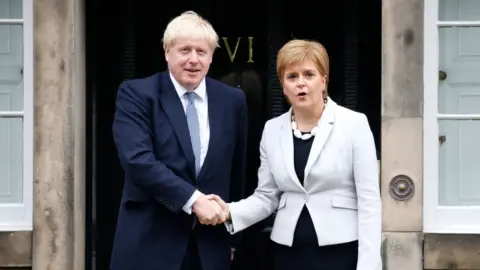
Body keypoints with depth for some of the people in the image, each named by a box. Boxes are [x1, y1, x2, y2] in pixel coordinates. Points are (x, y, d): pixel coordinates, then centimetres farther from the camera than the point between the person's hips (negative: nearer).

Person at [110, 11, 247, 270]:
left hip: (210, 246, 4)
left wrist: (233, 234, 19)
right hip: (149, 243, -3)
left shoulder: (232, 100, 7)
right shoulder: (136, 94, -4)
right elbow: (138, 159, -18)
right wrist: (193, 199, -22)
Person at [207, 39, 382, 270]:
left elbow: (369, 200, -7)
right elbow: (267, 196, 9)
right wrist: (230, 212, -9)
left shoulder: (354, 124, -5)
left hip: (340, 250, -3)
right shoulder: (272, 129, 6)